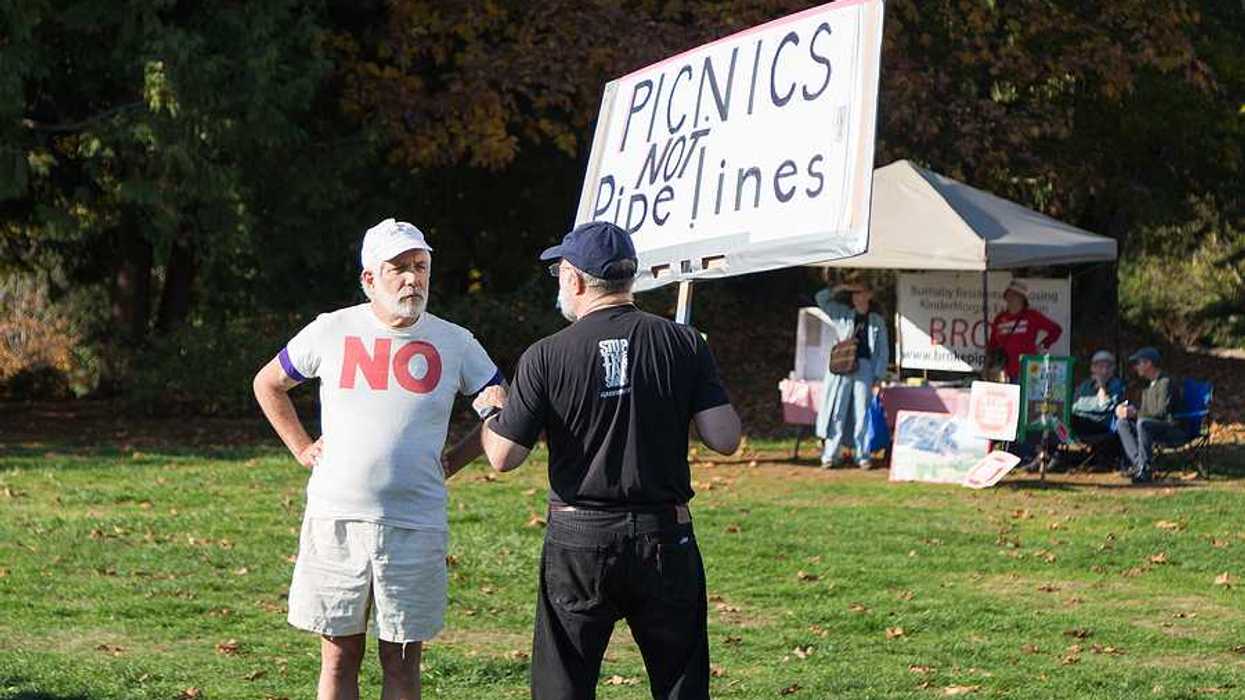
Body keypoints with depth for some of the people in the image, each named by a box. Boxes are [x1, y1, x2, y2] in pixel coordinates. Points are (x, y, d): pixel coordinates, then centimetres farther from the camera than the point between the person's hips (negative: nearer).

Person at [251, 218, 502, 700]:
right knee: (339, 658, 4)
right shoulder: (332, 331, 3)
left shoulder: (454, 343, 3)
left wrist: (451, 462, 7)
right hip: (335, 520, 0)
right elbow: (268, 384, 19)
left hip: (415, 528, 0)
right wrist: (302, 450, 11)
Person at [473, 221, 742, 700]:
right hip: (665, 537, 1)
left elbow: (503, 458, -5)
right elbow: (725, 439, -7)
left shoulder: (546, 357, -6)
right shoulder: (684, 345, -2)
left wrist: (490, 410, 16)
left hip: (577, 540, -1)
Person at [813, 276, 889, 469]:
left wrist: (878, 378, 1)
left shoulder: (877, 321, 11)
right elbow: (821, 298, 8)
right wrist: (841, 288, 1)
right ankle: (829, 455, -1)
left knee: (862, 414, -2)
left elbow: (883, 352, 9)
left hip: (865, 369, 0)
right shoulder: (842, 315, 12)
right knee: (837, 412, -3)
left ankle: (863, 456, 5)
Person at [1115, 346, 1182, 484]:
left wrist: (1135, 413, -19)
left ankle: (1145, 469, -28)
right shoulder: (1148, 384, 16)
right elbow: (1144, 411, 21)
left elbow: (1162, 413, -23)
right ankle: (1138, 462, -15)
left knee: (1143, 423, -34)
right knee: (1122, 423, -1)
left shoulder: (1166, 383, -14)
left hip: (1174, 429, -10)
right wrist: (1129, 409, 1)